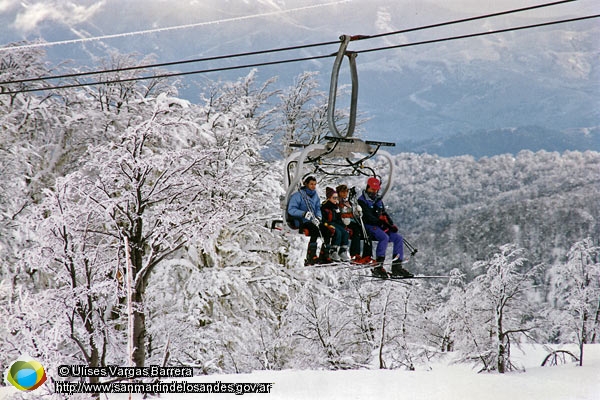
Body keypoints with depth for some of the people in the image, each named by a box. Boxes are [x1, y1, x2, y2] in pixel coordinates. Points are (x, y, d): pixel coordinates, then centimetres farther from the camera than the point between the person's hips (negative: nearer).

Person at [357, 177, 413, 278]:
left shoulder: (378, 201, 23)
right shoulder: (362, 201, -2)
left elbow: (385, 215, 21)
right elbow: (368, 217, -14)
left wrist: (391, 225, 2)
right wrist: (381, 222, -22)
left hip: (381, 227, 8)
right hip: (369, 226, -8)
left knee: (398, 238, -8)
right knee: (384, 237, -33)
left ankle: (397, 268, -11)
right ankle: (378, 267, -35)